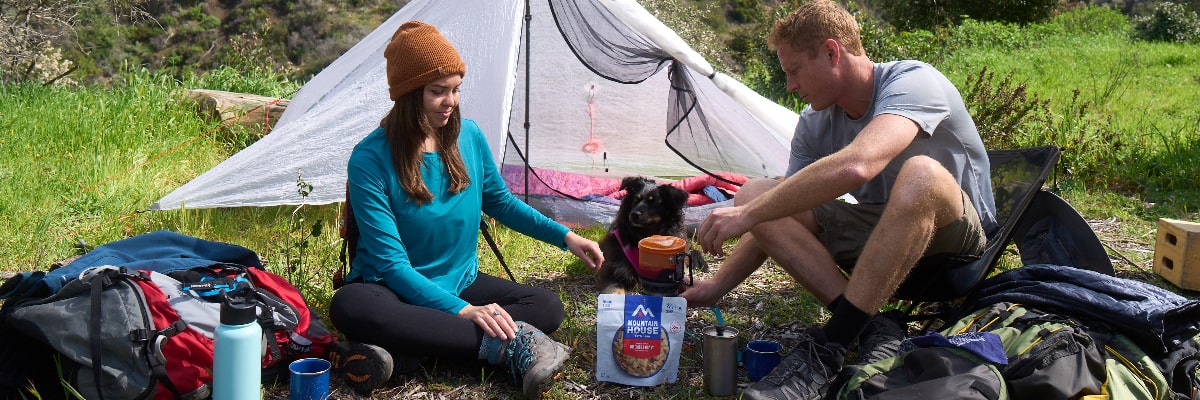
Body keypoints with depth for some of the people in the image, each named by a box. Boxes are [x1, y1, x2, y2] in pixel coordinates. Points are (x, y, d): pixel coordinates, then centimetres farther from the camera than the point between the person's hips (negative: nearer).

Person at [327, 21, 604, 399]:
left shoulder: (468, 136, -1)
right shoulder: (371, 159, -18)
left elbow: (500, 201, 16)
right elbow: (390, 261, -21)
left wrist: (564, 236, 5)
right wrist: (462, 311, -31)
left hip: (461, 281, 5)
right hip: (397, 292, -5)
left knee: (548, 307, -20)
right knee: (351, 306, -39)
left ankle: (399, 353, -33)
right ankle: (506, 346, -39)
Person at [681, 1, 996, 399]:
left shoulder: (913, 82, -21)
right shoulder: (814, 123, 0)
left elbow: (855, 166, -40)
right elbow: (777, 224, 6)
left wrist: (748, 215, -37)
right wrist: (717, 286, 0)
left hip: (959, 243, -6)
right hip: (882, 243, 6)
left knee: (920, 173, -40)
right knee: (755, 194, -12)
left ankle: (826, 351, -35)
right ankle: (870, 329, -22)